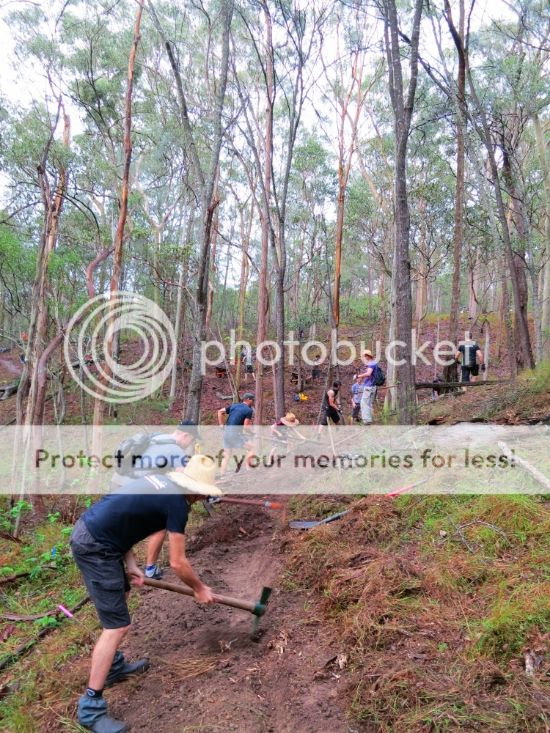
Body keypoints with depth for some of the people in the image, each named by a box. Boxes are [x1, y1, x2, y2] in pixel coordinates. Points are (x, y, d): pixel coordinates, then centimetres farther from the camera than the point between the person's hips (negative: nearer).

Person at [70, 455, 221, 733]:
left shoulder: (160, 481, 10)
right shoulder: (177, 504, -13)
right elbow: (177, 563, -6)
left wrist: (130, 564, 12)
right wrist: (200, 589, 11)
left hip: (87, 531, 10)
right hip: (94, 548, -10)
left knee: (120, 596, 26)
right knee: (118, 625, -2)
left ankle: (113, 666, 41)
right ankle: (91, 706, 9)